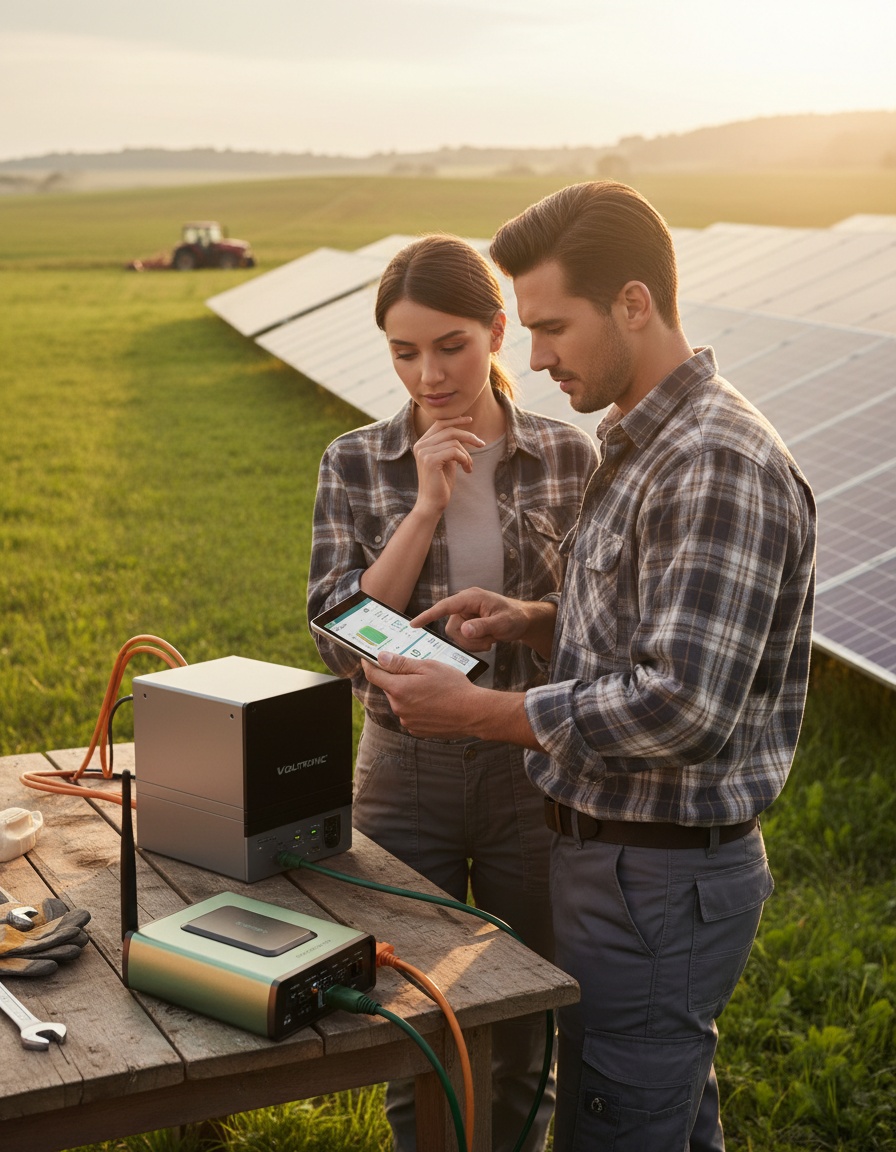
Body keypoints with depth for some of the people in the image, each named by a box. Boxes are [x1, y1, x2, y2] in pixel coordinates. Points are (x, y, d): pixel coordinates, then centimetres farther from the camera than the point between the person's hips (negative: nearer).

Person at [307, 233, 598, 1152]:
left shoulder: (569, 458, -5)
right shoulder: (355, 464, -5)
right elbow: (341, 641, -12)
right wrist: (425, 505, -20)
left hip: (535, 773, 0)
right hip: (406, 774, 0)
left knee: (527, 1029, 16)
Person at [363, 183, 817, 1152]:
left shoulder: (719, 466, -22)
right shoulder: (639, 444, 11)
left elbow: (683, 707, -28)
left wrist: (475, 712, -21)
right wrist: (533, 621, 3)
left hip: (658, 879, -10)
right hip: (613, 847, 10)